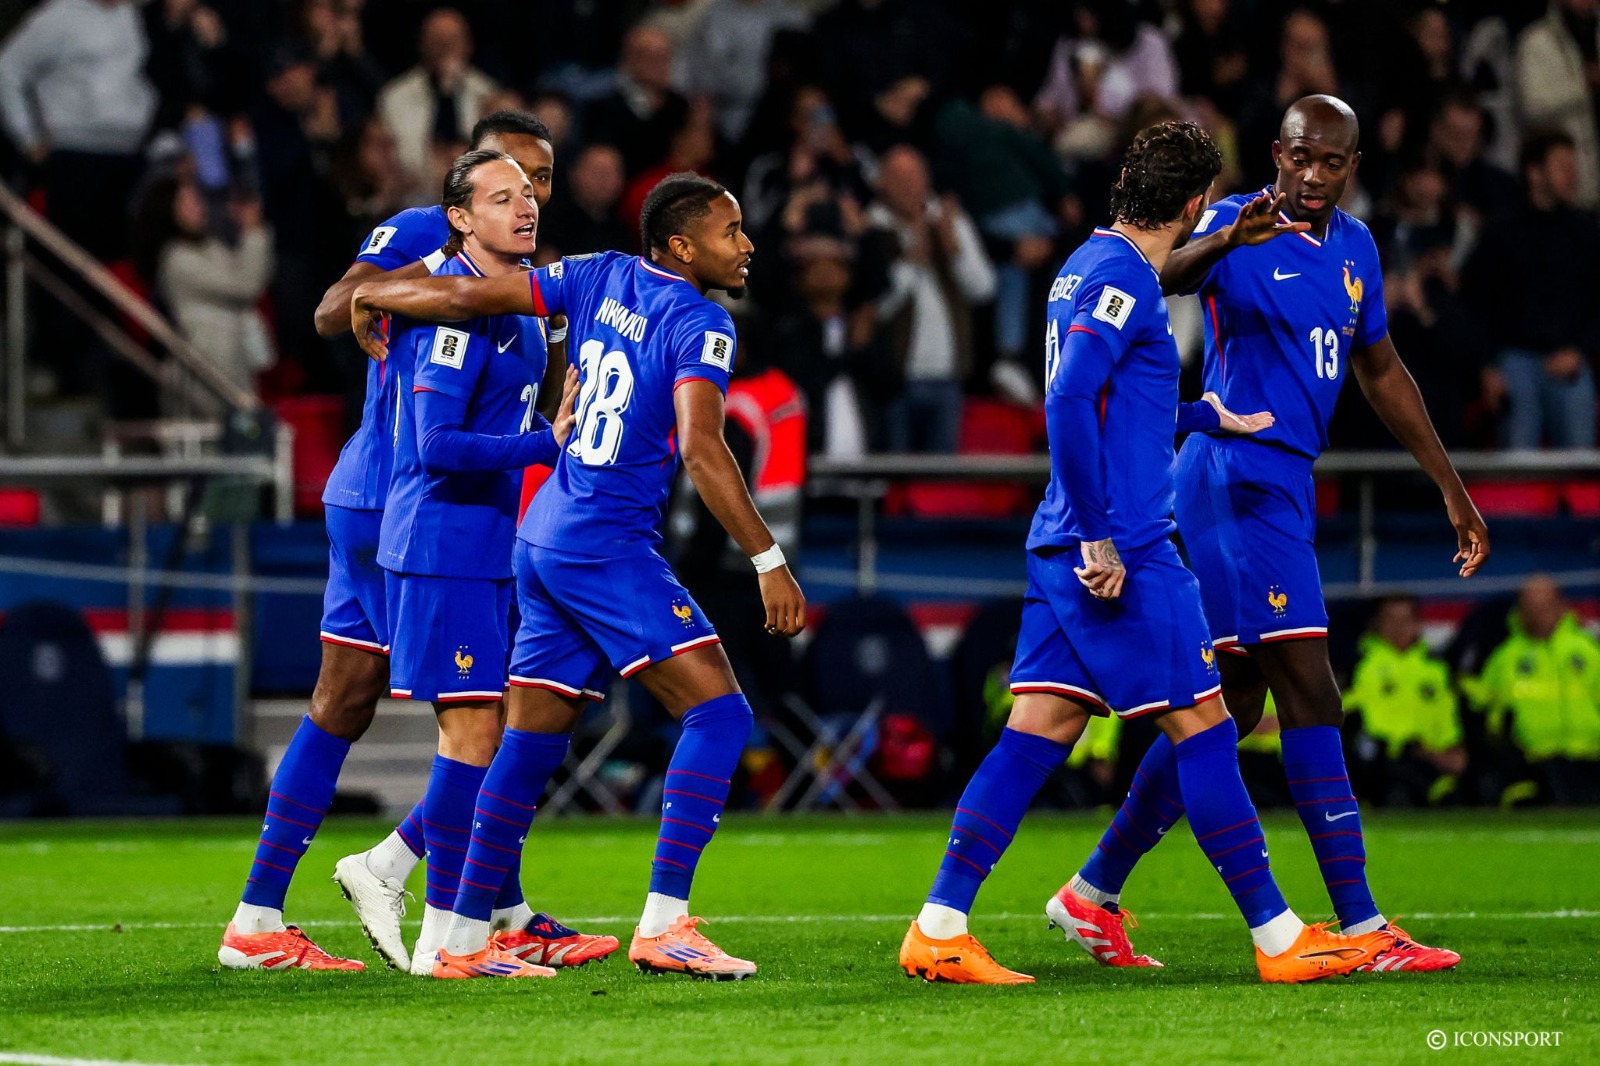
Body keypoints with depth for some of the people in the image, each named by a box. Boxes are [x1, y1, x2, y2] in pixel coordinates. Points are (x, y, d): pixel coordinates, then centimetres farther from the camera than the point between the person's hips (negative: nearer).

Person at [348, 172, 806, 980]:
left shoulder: (603, 279, 10)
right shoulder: (699, 324, -10)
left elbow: (471, 297, 9)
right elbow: (701, 446, -23)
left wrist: (371, 299, 25)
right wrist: (767, 560, -23)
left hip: (544, 537, 8)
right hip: (607, 545, -8)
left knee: (533, 738, 14)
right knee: (717, 710, -11)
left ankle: (463, 940, 16)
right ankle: (663, 924, -19)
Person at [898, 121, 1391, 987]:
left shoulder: (1090, 265, 18)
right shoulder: (1122, 278, -13)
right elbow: (1068, 404, -23)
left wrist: (1211, 417, 41)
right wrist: (1098, 536, -23)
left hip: (1069, 549, 9)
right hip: (1121, 549, -9)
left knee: (1039, 733, 6)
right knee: (1203, 728, -3)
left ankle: (939, 930, 1)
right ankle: (1279, 938, 1)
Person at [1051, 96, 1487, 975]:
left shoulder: (1355, 249, 14)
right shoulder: (1237, 228, -10)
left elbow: (1382, 373, 25)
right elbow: (1155, 279, -31)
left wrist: (1451, 489, 27)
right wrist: (1222, 244, -51)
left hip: (1286, 488, 9)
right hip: (1239, 480, -9)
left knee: (1230, 710, 11)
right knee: (1310, 696, -12)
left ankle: (1096, 892, 20)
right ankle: (1360, 926, -13)